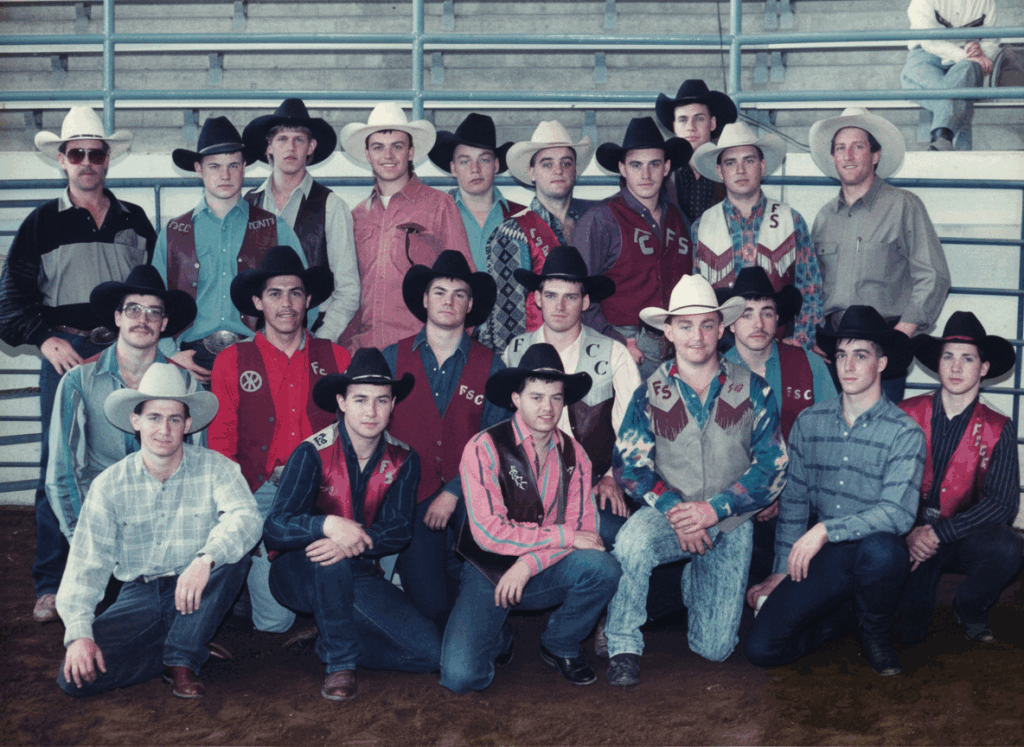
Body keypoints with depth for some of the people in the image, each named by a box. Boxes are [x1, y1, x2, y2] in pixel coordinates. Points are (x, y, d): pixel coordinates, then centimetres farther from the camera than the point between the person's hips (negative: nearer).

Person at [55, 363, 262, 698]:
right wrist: (78, 631, -20)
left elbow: (246, 518, -26)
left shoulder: (214, 468, -7)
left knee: (233, 553, -32)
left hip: (199, 596, -1)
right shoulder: (109, 485, -2)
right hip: (138, 596, 1)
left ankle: (182, 659, -15)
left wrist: (206, 559, -45)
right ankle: (193, 647, -1)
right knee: (76, 675, -21)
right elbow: (87, 563, -6)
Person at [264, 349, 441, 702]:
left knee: (431, 652, -13)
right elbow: (274, 530, -24)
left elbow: (398, 530, -11)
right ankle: (340, 662, -19)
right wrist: (328, 524, -44)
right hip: (300, 574, -4)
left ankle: (333, 641, 9)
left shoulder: (403, 460, -4)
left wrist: (354, 543, -33)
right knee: (330, 559, -40)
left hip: (358, 575, 4)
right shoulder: (312, 454, -17)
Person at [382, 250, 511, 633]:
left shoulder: (489, 364, 7)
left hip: (468, 493, 1)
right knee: (431, 605, -19)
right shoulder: (393, 358, 8)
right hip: (412, 496, -1)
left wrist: (454, 492, -11)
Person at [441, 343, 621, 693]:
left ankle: (560, 646, 2)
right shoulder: (484, 448, -12)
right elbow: (489, 532, -18)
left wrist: (529, 564, -19)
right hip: (488, 572, -3)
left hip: (543, 572, 3)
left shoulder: (573, 454, 3)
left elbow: (583, 528, -2)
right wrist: (564, 536, -17)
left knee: (603, 568, -28)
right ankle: (498, 637, 15)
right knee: (461, 676, -24)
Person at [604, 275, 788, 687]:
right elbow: (629, 466, -6)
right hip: (668, 513, -1)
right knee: (632, 542, -38)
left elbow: (773, 467, -4)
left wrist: (713, 510, -16)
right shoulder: (650, 394, -1)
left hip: (730, 524, 1)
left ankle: (695, 583, 32)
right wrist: (675, 511, -22)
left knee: (714, 649, -2)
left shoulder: (753, 390, -1)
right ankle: (624, 645, -16)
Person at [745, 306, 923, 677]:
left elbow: (898, 513, -18)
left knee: (881, 549, -41)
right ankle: (847, 616, 15)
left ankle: (875, 629, -5)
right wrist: (782, 570, 5)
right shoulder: (809, 422, 6)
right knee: (762, 648, -14)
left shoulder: (905, 433, -7)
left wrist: (826, 530, -26)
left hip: (875, 548, -3)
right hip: (822, 560, 3)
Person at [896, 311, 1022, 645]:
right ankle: (914, 615, 0)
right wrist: (909, 534, -20)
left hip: (964, 538, 1)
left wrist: (939, 534, -19)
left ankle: (970, 609, 3)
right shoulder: (907, 415, -1)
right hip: (909, 534, -1)